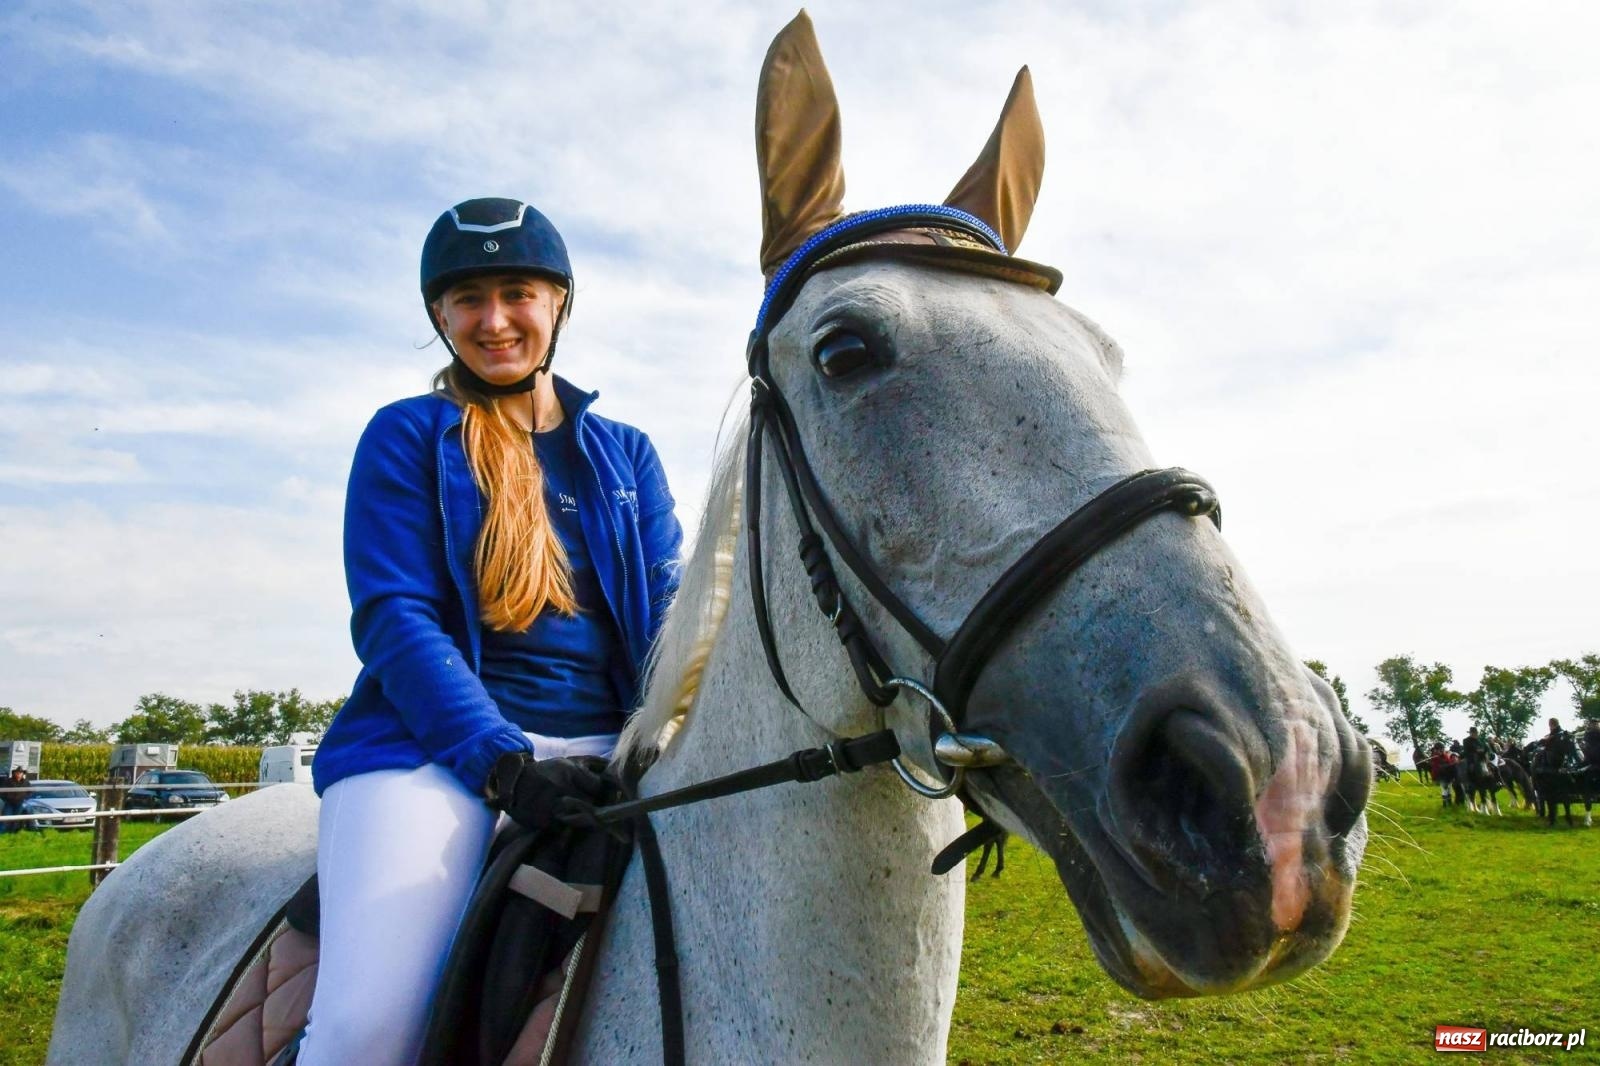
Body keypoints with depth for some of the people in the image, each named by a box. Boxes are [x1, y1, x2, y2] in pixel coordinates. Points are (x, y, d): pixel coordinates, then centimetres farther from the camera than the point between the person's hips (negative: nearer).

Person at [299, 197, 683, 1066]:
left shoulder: (626, 455, 17)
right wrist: (502, 759, -17)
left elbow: (665, 614, 10)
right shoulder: (406, 437, 7)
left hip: (609, 751, 3)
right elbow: (393, 617, -4)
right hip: (435, 747, -2)